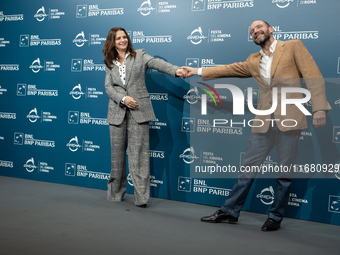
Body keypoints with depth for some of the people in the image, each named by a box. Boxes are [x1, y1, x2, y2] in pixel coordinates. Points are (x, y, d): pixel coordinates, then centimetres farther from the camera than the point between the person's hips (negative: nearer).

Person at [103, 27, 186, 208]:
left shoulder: (139, 55, 6)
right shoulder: (110, 64, 14)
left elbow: (156, 63, -11)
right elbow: (108, 87, 5)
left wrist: (176, 71, -29)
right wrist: (123, 99, -13)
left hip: (138, 111, -3)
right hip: (117, 112, 3)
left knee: (138, 154, -6)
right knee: (117, 153, 8)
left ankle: (141, 197, -3)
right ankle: (115, 193, 22)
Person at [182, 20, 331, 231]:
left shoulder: (293, 46, 3)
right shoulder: (254, 61, 17)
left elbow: (314, 77, -4)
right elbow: (229, 69, 25)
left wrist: (319, 108, -14)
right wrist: (199, 71, 22)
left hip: (289, 120, -4)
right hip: (264, 124, 4)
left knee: (285, 172, 4)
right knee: (248, 167, 7)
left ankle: (275, 217, 18)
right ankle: (230, 211, 17)